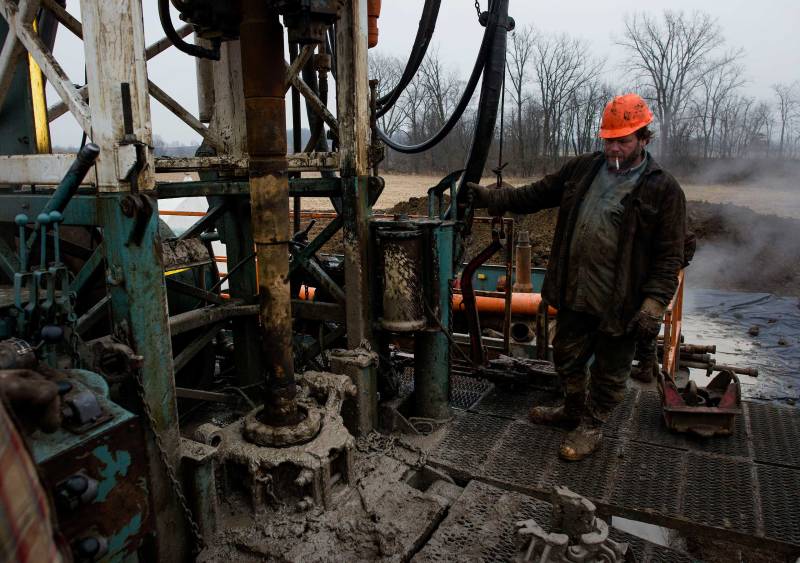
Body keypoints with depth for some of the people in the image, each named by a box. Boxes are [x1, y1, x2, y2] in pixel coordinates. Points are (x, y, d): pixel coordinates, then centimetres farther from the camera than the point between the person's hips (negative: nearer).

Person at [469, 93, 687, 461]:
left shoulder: (663, 189, -10)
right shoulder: (582, 169, 5)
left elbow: (669, 256, -11)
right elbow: (536, 195, 10)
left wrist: (654, 305, -19)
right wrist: (490, 197, -1)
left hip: (620, 304, -5)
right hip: (575, 293, 5)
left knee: (609, 372, 13)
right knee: (567, 358, 21)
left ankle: (591, 427, 35)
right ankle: (573, 410, 46)